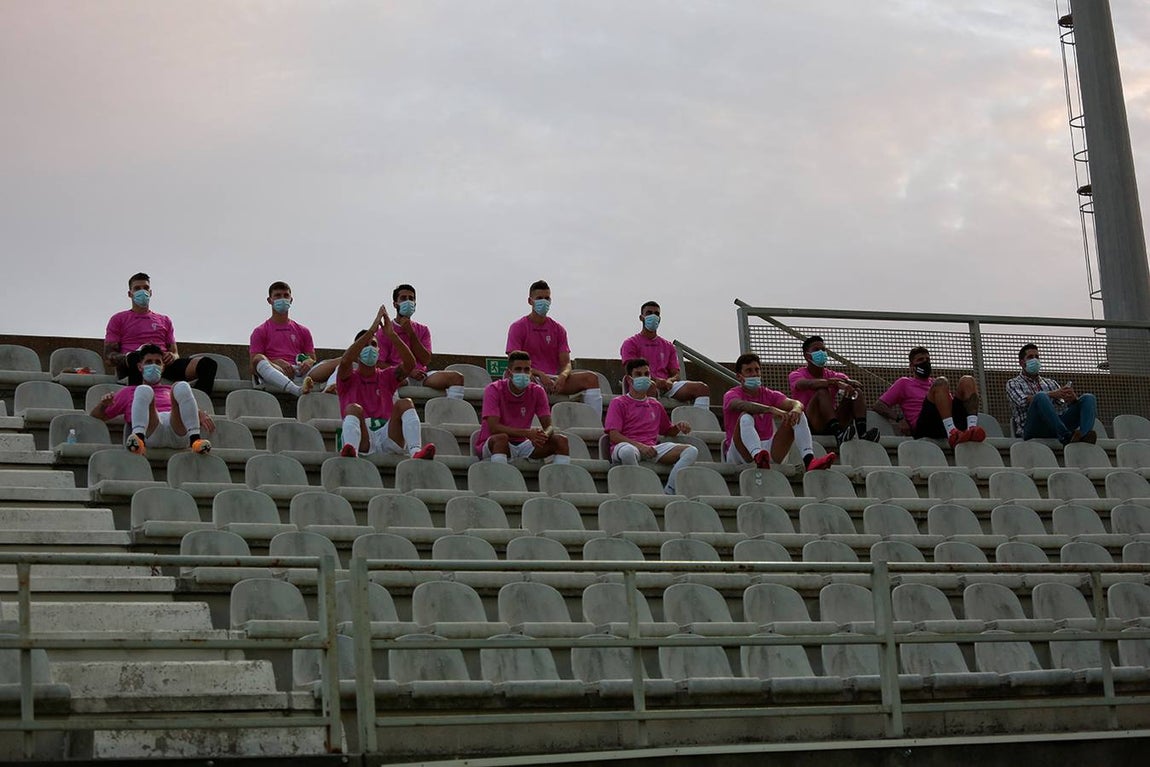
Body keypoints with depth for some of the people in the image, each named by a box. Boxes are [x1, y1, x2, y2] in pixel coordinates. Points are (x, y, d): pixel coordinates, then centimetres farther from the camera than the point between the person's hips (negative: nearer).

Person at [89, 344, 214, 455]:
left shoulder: (171, 391, 42)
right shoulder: (128, 392, 38)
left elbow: (195, 410, 30)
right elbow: (97, 416, 30)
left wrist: (203, 416, 4)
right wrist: (103, 404, 6)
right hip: (151, 433, -1)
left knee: (181, 387, -23)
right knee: (144, 390, -25)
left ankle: (195, 439, -45)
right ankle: (138, 439, -51)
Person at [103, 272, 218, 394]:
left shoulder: (165, 320, 31)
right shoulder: (118, 319, 21)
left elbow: (175, 353, 27)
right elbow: (108, 357, 11)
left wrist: (173, 356, -1)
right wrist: (131, 357, -12)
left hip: (163, 364, 3)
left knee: (208, 364, -24)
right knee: (135, 357, -44)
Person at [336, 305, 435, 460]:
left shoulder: (386, 376, 22)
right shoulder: (349, 379, 14)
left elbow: (410, 364, 2)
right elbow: (345, 361, -11)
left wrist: (392, 335, -10)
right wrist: (372, 330, -15)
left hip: (388, 438, 2)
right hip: (362, 440, -2)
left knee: (404, 403, -20)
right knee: (354, 408, -29)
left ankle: (415, 451, -45)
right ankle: (350, 450, -59)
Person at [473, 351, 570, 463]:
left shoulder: (537, 391, -1)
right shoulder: (494, 390, -13)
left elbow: (548, 426, -4)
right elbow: (493, 427, -25)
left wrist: (543, 435, -31)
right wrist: (527, 433, -35)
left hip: (522, 444, 5)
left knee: (561, 440, -13)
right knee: (502, 438, -38)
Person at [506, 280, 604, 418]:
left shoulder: (558, 329, 16)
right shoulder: (518, 327, 3)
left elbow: (566, 363, 10)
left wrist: (563, 376, -15)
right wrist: (540, 375, -21)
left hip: (555, 380, 4)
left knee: (591, 378, -18)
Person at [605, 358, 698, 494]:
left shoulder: (656, 405, 25)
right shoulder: (619, 403, 8)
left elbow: (668, 431, 35)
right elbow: (613, 435, -4)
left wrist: (679, 427, 10)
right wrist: (639, 446, -18)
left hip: (651, 449, 5)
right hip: (627, 445, -5)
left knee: (691, 451, -17)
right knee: (627, 451, -44)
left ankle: (668, 492, -27)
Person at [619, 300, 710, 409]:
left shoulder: (668, 346, 26)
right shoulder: (630, 343, 12)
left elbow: (676, 374, 18)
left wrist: (670, 381, -8)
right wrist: (655, 380, -19)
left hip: (668, 386, 5)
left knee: (702, 388, -20)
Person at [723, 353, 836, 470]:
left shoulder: (769, 395, 14)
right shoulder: (731, 395, -1)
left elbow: (796, 403, -5)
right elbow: (742, 405, -27)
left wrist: (796, 409, -31)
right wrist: (772, 410, -42)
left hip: (767, 449, 5)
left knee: (796, 416, -7)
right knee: (745, 417, -31)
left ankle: (809, 460, -31)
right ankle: (758, 457, -61)